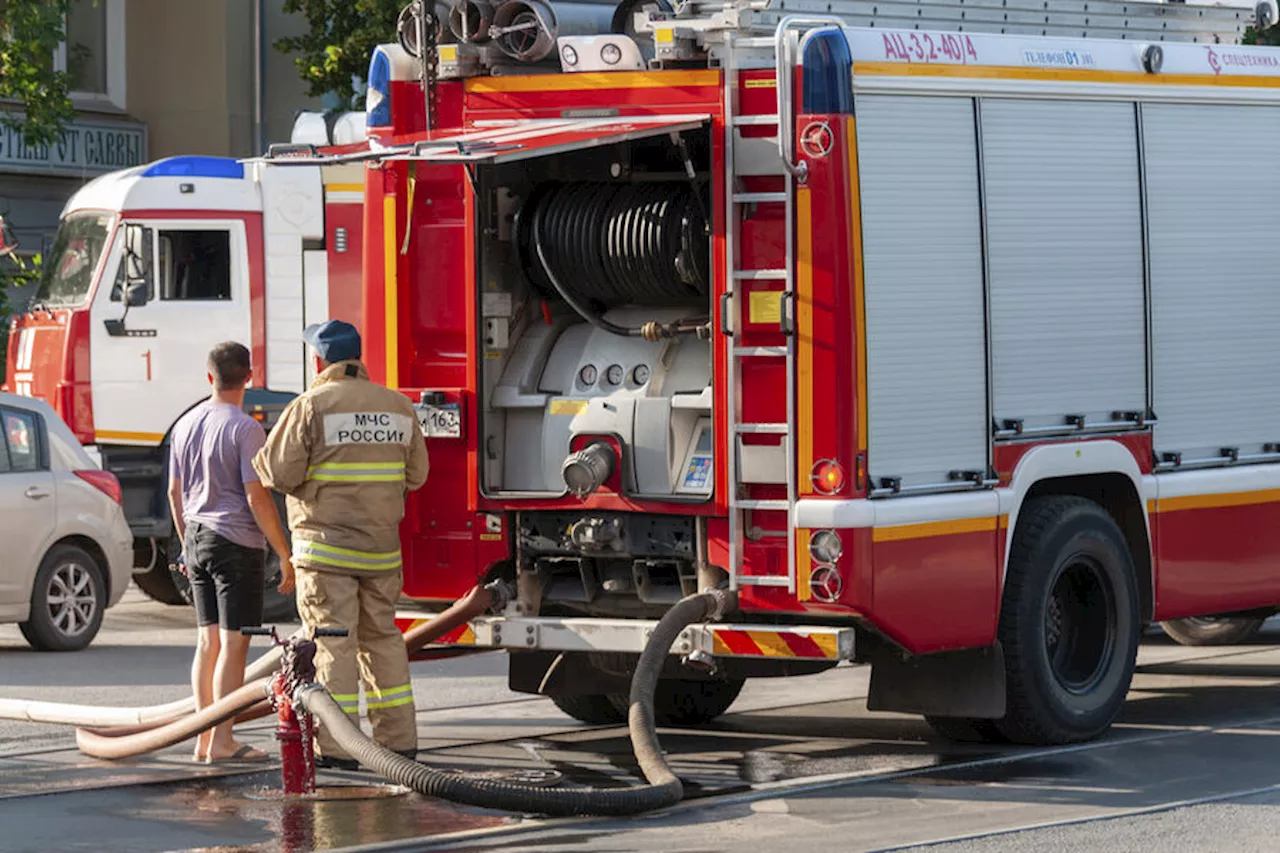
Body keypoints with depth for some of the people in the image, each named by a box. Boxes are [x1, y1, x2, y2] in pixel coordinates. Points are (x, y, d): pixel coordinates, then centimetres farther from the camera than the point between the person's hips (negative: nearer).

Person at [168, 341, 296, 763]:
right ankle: (222, 741, -5)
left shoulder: (185, 425, 9)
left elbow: (175, 493, 16)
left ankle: (204, 739, 14)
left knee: (208, 640, 12)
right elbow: (257, 497, -16)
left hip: (197, 541, 7)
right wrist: (285, 554, -11)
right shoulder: (245, 429, -13)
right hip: (237, 542, -7)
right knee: (233, 642, -4)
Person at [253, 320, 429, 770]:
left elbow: (280, 473, -11)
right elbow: (415, 474, 12)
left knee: (333, 642, -3)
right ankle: (398, 738, 15)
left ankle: (337, 747, -5)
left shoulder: (310, 407, -9)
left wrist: (260, 458, 10)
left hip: (326, 544, -5)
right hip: (382, 547, 5)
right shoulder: (398, 407, 7)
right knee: (383, 638, 13)